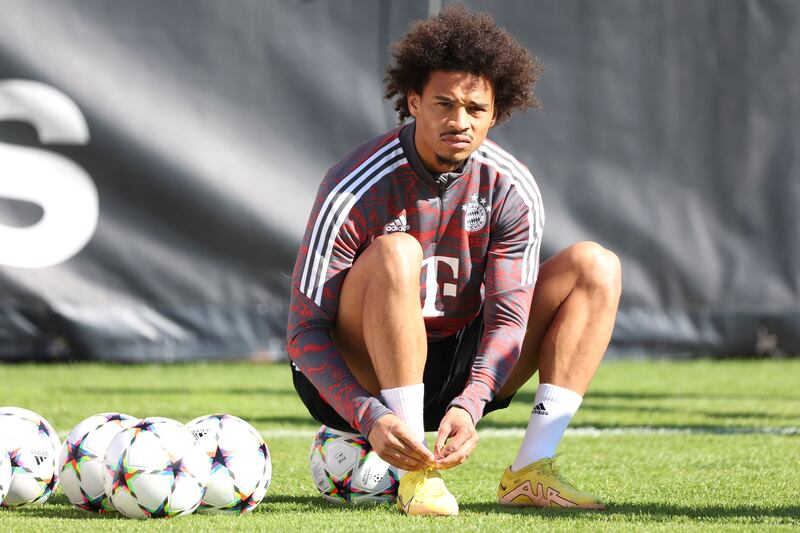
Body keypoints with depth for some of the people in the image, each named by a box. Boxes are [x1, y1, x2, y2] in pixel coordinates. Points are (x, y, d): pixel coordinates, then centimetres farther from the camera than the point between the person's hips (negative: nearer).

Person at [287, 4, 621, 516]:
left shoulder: (512, 190, -8)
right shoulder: (356, 190, -20)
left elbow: (507, 316, -12)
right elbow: (306, 331, -20)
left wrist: (468, 406, -31)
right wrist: (370, 417, -35)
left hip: (454, 377, 5)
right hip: (358, 380, -5)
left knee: (595, 265, -7)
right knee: (397, 252, -33)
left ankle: (530, 471, -19)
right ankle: (416, 472, -30)